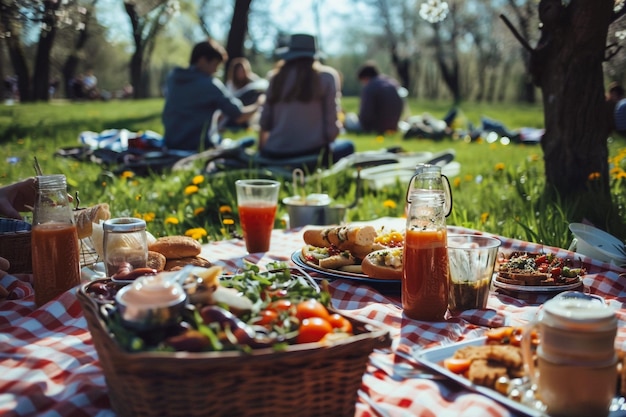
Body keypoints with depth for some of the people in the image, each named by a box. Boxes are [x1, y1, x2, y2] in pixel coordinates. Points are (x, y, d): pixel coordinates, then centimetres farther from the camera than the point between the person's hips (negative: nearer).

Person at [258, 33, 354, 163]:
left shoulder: (276, 76, 6)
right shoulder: (326, 76, -2)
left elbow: (265, 122, 7)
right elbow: (331, 124, -5)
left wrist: (262, 148, 23)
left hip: (274, 154, 3)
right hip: (312, 150, -3)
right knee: (347, 146, 26)